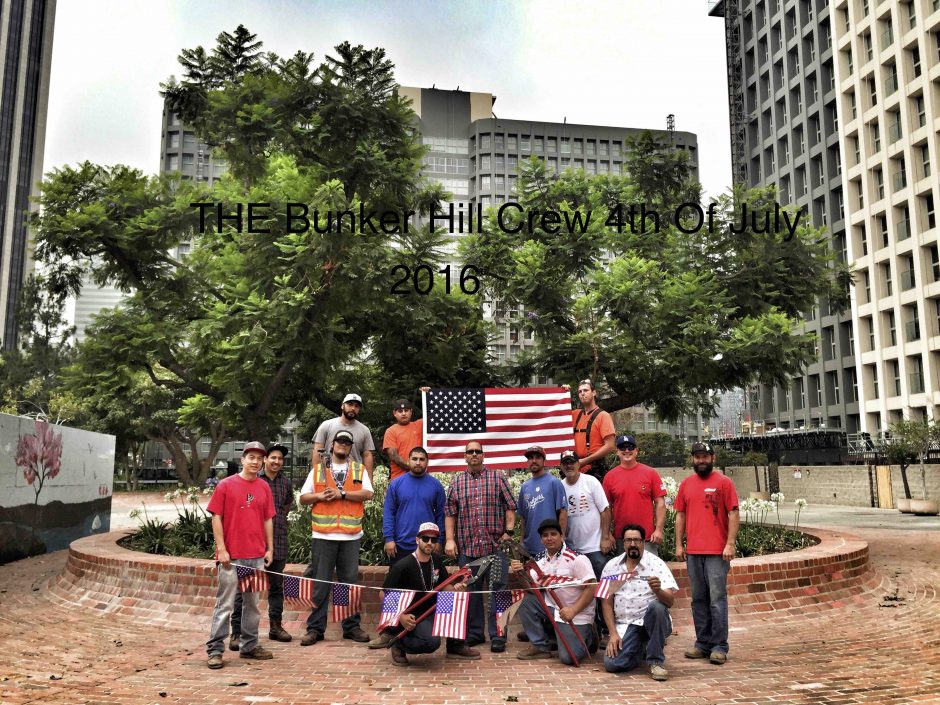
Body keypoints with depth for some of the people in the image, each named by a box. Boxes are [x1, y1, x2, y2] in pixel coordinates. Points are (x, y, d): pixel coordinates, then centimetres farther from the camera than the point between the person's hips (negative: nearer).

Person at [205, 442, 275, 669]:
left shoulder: (264, 488, 9)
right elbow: (216, 518, -5)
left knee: (252, 603, 13)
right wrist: (222, 549, -10)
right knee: (225, 604, -1)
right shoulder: (226, 485, -3)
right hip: (231, 556, -5)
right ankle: (215, 650, 7)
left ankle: (250, 646, 24)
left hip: (257, 556, 5)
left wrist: (270, 549, 10)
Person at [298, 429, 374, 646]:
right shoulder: (317, 470, 11)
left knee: (350, 581, 6)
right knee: (319, 583, 3)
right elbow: (303, 497, 10)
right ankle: (315, 628, 11)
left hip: (351, 536, 0)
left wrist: (342, 493, -11)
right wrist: (320, 496, -8)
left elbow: (368, 494, -3)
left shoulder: (359, 470, 10)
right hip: (323, 535, 0)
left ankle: (352, 626, 15)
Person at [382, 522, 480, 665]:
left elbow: (444, 586, 12)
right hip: (411, 616, -7)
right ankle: (399, 644, -2)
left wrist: (455, 588, -12)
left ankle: (456, 647, 5)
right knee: (432, 641, -31)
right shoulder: (402, 566, -18)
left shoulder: (436, 560, 3)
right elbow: (384, 594, -16)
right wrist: (401, 616, -28)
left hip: (431, 610, 7)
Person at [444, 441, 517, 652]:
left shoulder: (498, 478, 5)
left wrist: (509, 531, -6)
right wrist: (450, 539, 1)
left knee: (497, 589, -1)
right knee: (470, 591, 10)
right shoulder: (457, 482, 9)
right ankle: (474, 633, 22)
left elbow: (510, 507, 3)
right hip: (466, 546, 2)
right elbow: (449, 513, 8)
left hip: (495, 545, -2)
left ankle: (497, 636, 7)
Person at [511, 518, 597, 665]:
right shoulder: (540, 560, 5)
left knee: (568, 657, -19)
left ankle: (586, 637, 16)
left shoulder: (576, 558, -15)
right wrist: (521, 573, -20)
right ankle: (540, 646, 0)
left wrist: (573, 610, -25)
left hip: (577, 616, -6)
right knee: (526, 600, -16)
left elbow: (591, 588, -17)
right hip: (553, 609, 6)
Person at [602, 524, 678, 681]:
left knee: (656, 606, -35)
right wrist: (613, 633, -5)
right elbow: (606, 602, 5)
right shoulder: (611, 566, 3)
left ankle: (656, 661, -16)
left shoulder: (656, 564, -6)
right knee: (612, 664, -19)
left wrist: (658, 590, -36)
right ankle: (641, 648, 16)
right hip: (625, 625, 2)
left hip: (652, 620, -2)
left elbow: (670, 601, -14)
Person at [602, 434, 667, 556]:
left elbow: (660, 503, 1)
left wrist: (659, 529, -6)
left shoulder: (650, 473, 2)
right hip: (620, 537, 1)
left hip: (648, 537, -1)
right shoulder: (610, 476, 4)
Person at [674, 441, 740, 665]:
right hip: (693, 551, 5)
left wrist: (730, 544, -11)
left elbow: (733, 514, -4)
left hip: (717, 551, -4)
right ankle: (703, 643, 19)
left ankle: (719, 647, 3)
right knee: (698, 599, 10)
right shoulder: (686, 484, 11)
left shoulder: (723, 482, -1)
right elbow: (680, 515, 13)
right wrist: (679, 544, 8)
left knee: (717, 598, -3)